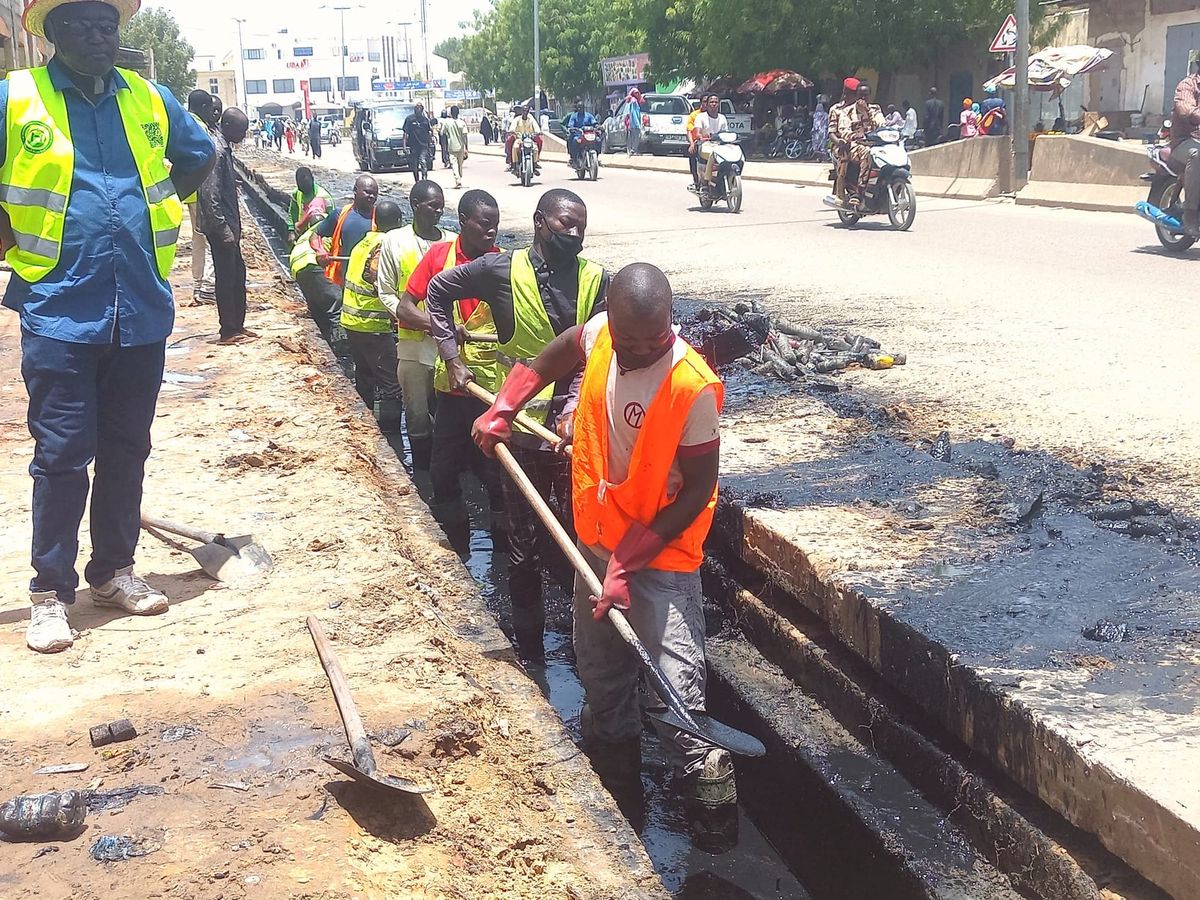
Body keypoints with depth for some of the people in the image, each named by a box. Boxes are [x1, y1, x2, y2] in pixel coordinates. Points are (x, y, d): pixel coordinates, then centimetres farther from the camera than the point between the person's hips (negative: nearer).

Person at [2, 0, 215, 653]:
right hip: (60, 312, -4)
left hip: (142, 311, 4)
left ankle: (113, 570, 26)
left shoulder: (152, 101, 7)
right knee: (62, 456, -1)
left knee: (127, 450, 12)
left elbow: (200, 156, 26)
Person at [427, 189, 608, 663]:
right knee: (525, 545, 10)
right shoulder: (501, 270, -4)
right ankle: (529, 642, 25)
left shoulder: (596, 280, -1)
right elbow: (438, 291, 11)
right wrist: (451, 358, 5)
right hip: (522, 427, 0)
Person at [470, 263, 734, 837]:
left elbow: (698, 491, -20)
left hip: (661, 556, -7)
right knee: (599, 669, 22)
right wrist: (502, 408, 6)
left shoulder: (692, 386, -26)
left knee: (675, 689, -12)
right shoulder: (600, 334, -10)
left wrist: (629, 564, -22)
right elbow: (558, 353, 16)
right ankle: (612, 767, 42)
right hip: (596, 540, 7)